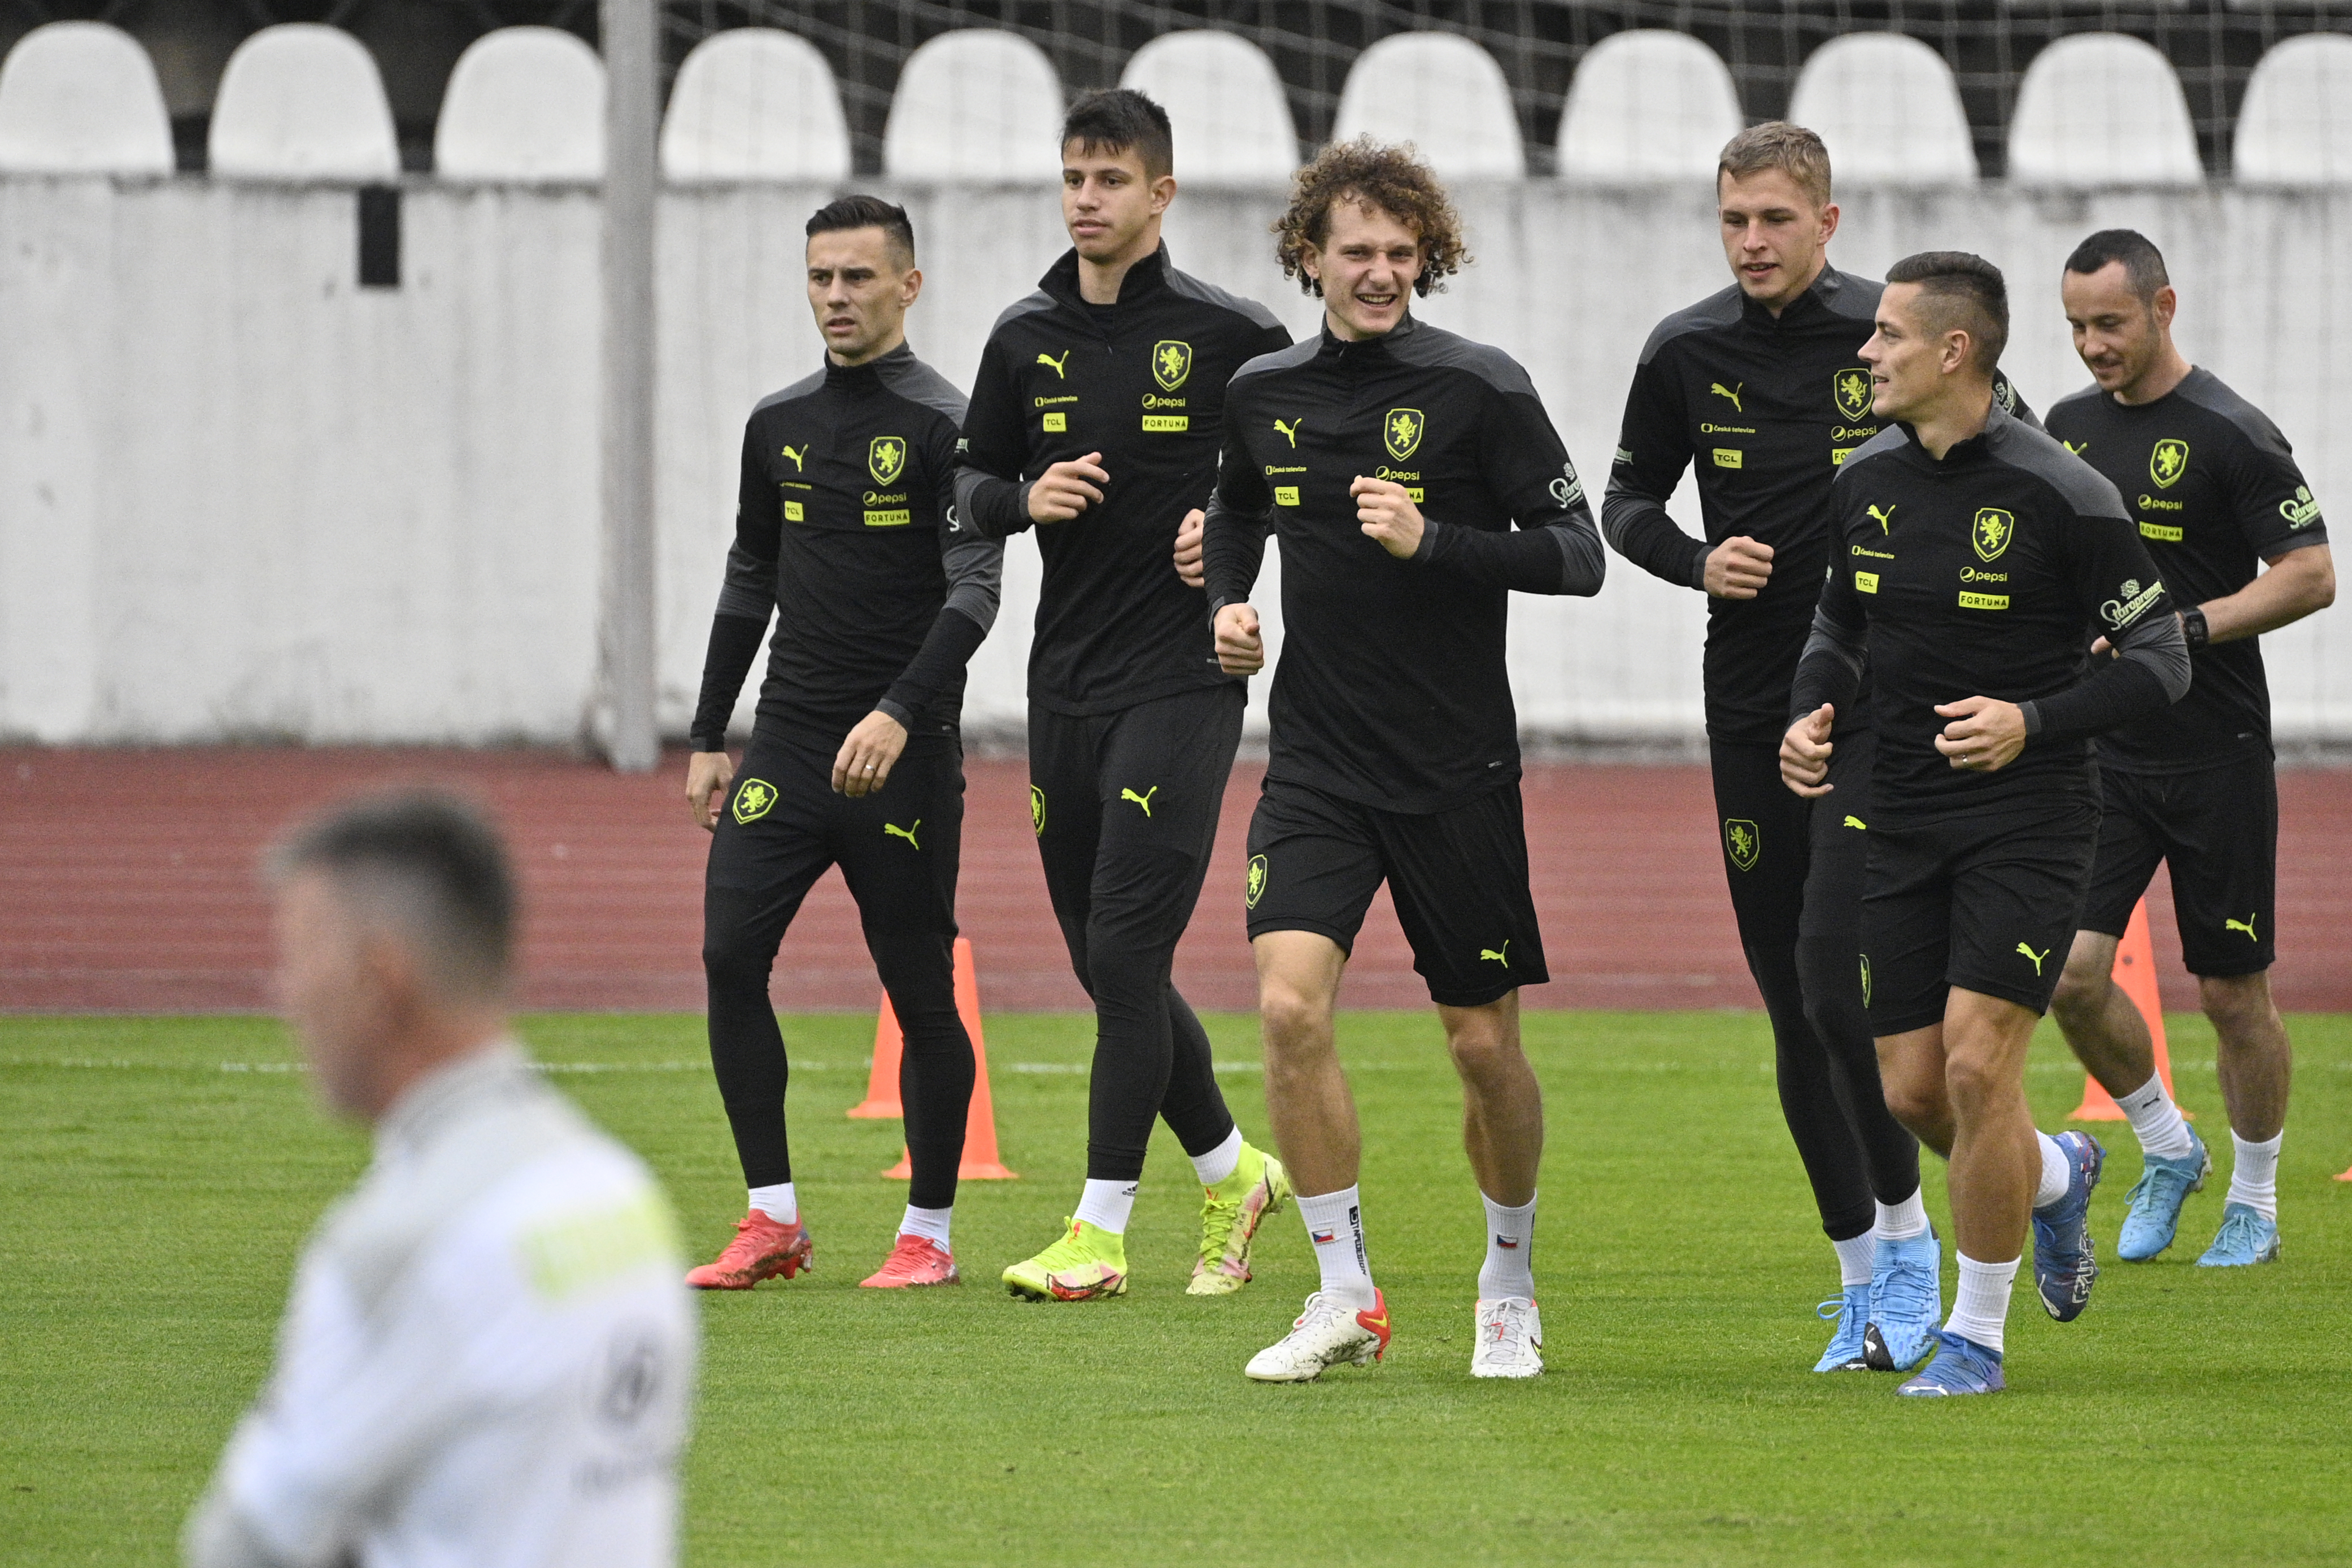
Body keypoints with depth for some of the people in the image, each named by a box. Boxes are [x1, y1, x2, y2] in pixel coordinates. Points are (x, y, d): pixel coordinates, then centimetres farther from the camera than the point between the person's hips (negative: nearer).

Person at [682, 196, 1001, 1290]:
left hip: (904, 751, -5)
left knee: (920, 988, 0)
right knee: (730, 955, -8)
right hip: (789, 738, 5)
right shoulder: (778, 426, 13)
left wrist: (899, 714, -26)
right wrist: (708, 739, 16)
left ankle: (928, 1232, 11)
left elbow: (975, 589, -14)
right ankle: (772, 1221, -1)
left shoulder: (945, 428, -6)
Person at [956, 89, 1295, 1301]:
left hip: (1180, 679, -6)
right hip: (1065, 685, 6)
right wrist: (1025, 498, -5)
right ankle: (1231, 1173, 29)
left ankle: (1099, 1233, -7)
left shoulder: (1224, 334, -5)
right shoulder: (1027, 339, 9)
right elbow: (974, 482, 17)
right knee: (1109, 967, 10)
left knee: (1124, 952, -11)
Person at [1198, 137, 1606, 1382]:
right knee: (1291, 1007, -15)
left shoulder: (1478, 388, -8)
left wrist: (1433, 541, -21)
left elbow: (1577, 554, -9)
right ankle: (1345, 1296, -4)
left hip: (1456, 768, -3)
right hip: (1315, 762, 3)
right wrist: (1227, 603, 7)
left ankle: (1507, 1287, 27)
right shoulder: (1263, 393, 5)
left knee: (1484, 1042, 4)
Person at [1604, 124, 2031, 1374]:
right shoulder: (1686, 354, 4)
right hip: (1751, 704, 4)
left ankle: (1905, 1235, 2)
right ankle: (1862, 1283, 16)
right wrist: (1697, 562, -3)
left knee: (1835, 984, -17)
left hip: (1883, 705, -4)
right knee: (1792, 1012, 5)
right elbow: (1626, 503, 16)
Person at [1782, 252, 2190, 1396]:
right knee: (1913, 1091, 4)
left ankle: (1976, 1334, 0)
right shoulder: (1865, 482, 4)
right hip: (1904, 824, 6)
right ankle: (2057, 1178, 37)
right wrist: (1810, 717, 1)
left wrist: (2033, 722, -23)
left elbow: (2160, 661, -9)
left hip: (2028, 821, -6)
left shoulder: (2058, 494, -14)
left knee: (1977, 1064, -15)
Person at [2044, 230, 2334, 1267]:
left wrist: (2179, 632, -21)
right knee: (2071, 971, -7)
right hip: (2103, 752, 5)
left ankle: (2254, 1201, 20)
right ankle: (2167, 1153, 15)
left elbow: (2310, 577, -14)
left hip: (2217, 757, -5)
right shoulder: (2068, 427, 9)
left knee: (2232, 994, 3)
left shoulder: (2231, 435, -11)